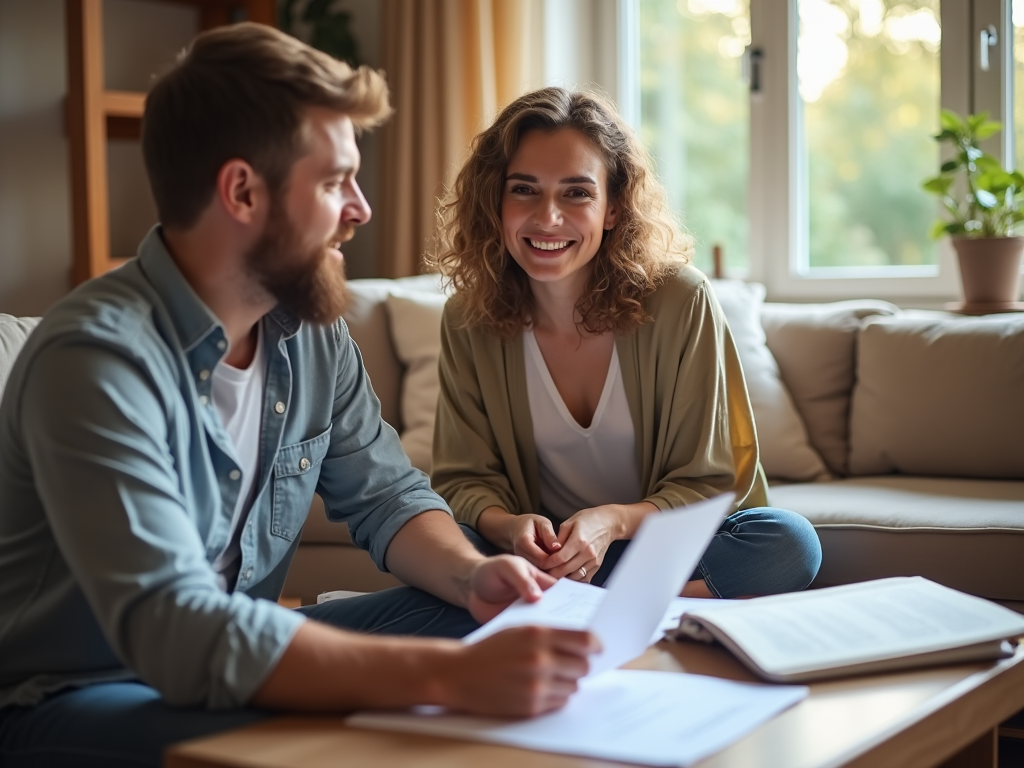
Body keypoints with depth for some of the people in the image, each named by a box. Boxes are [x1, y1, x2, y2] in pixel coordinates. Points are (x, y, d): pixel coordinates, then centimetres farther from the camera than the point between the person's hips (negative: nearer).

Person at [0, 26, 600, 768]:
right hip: (68, 702, -7)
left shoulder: (313, 330, -2)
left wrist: (471, 574, -15)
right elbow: (176, 632, -36)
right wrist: (450, 675, -43)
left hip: (237, 658, 7)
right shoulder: (99, 356, -27)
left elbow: (387, 494, 8)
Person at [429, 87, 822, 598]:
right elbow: (463, 480, -3)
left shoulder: (680, 301, -13)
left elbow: (709, 482, -9)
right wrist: (508, 527, -27)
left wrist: (614, 520, -29)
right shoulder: (469, 320, -6)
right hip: (546, 551, 1)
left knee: (790, 542, -30)